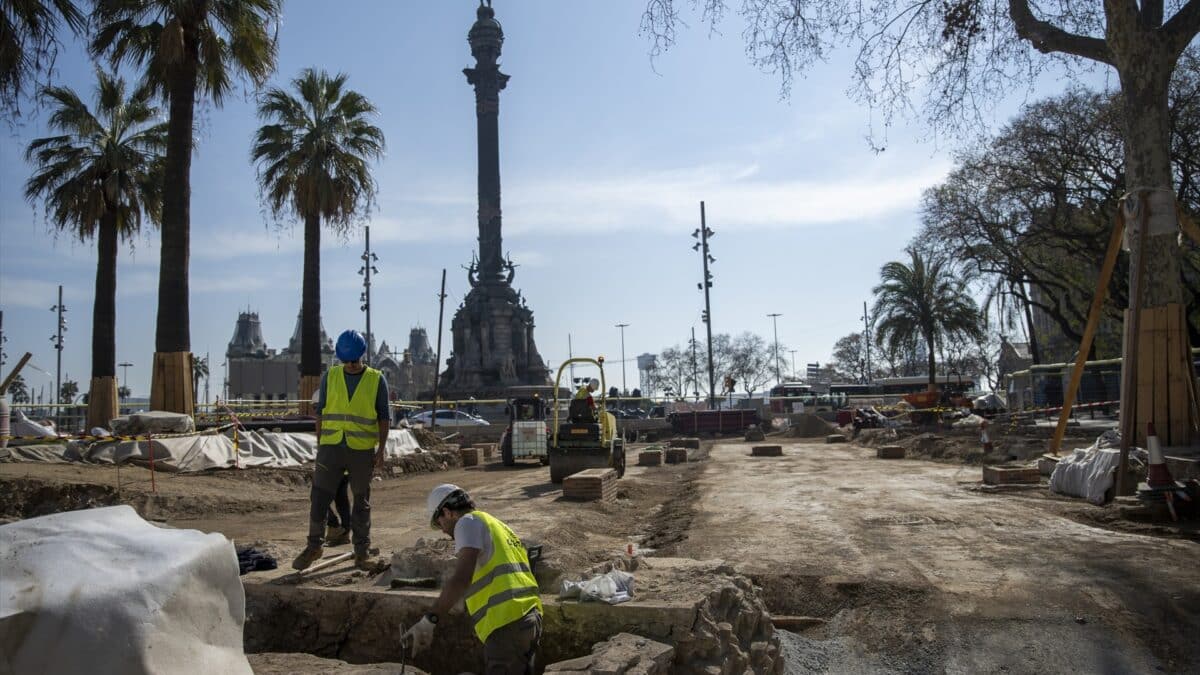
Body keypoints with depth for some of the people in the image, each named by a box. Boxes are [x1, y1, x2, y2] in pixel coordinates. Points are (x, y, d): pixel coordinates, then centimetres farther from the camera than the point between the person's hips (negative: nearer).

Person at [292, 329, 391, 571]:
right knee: (319, 497, 0)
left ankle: (361, 553, 17)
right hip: (331, 448, 1)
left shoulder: (377, 380, 1)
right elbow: (320, 413, 9)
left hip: (362, 450, -1)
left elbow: (383, 418, 2)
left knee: (361, 502, 8)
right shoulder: (330, 377, 5)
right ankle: (313, 546, 17)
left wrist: (381, 449, -5)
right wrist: (319, 445, 5)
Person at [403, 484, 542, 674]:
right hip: (530, 619, 9)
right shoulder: (499, 526, 25)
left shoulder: (469, 522, -2)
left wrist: (428, 621, -23)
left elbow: (462, 578, -18)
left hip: (508, 625, -9)